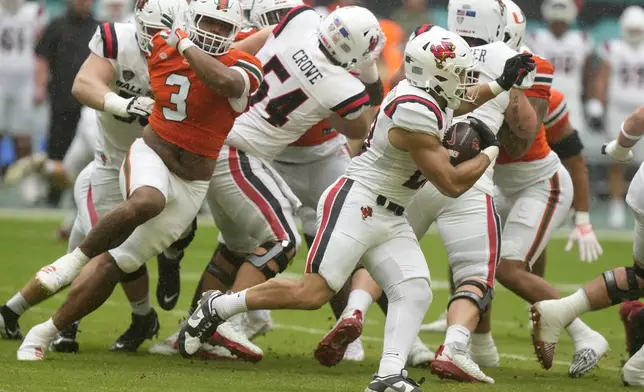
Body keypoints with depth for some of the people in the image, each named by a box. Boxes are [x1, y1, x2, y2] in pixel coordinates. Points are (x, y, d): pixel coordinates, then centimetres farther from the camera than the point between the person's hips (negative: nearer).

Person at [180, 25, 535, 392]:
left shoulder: (423, 92, 7)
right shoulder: (415, 114, -22)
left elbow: (454, 102, 36)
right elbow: (452, 184, -17)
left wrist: (501, 84, 27)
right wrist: (491, 151, -2)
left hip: (389, 220, 10)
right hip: (355, 206, -10)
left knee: (415, 292, -7)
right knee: (313, 293, -13)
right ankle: (219, 306, 1)